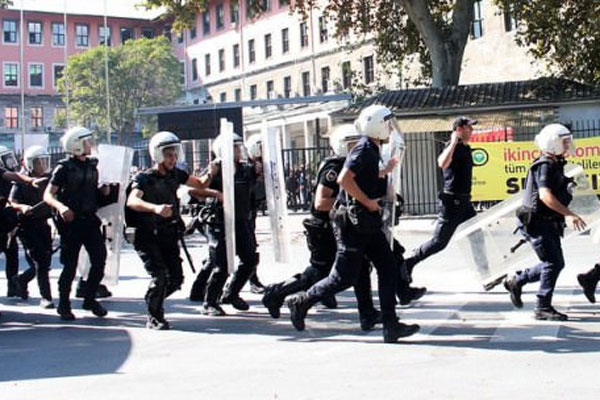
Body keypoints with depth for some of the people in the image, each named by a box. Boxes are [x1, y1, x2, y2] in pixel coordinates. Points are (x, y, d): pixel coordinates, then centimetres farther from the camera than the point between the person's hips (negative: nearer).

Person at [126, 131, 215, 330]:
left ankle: (154, 302, 30)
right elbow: (132, 201, -32)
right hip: (147, 237, -6)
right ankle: (154, 318, 4)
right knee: (160, 276, -16)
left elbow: (200, 184, 16)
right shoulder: (144, 178, -14)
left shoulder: (175, 174, 4)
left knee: (176, 278, 3)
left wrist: (209, 174, -8)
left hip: (169, 236, 6)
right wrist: (155, 208, -50)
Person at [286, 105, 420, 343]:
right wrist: (368, 202, -22)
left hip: (367, 224, 10)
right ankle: (301, 303, 15)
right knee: (345, 276, -2)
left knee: (388, 269, 4)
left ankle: (391, 326, 5)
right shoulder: (364, 149, -16)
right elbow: (344, 179, -29)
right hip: (353, 223, -10)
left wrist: (384, 172, 26)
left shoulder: (372, 150, 14)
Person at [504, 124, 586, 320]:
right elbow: (545, 195, -30)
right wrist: (569, 214, -34)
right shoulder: (545, 166, -17)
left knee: (555, 263, 13)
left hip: (548, 223, 10)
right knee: (553, 263, -8)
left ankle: (516, 280, 26)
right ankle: (543, 308, 1)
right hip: (537, 222, -10)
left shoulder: (555, 165, 14)